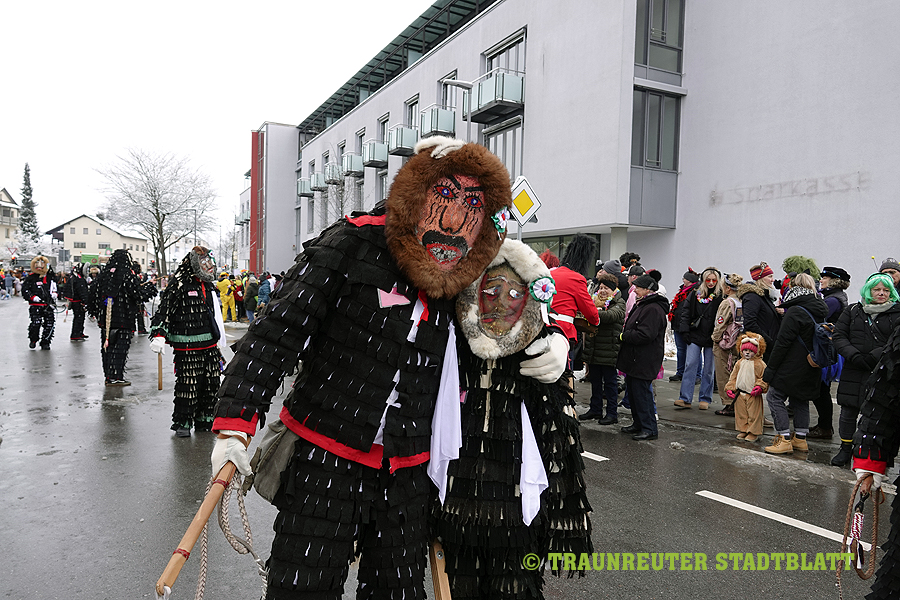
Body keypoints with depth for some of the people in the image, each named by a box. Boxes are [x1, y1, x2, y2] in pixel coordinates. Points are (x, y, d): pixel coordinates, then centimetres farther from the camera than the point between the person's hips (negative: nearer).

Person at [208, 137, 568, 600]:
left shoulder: (465, 282, 2)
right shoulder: (353, 244, -11)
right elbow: (277, 331, -14)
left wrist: (555, 343, -4)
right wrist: (236, 421, -20)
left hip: (406, 477, 4)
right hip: (325, 462, -4)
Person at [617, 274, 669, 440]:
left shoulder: (653, 309, -18)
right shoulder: (642, 305, 16)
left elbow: (645, 335, -25)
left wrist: (624, 336, -14)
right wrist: (626, 334, 9)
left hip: (644, 361, -11)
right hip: (634, 358, 11)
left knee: (642, 393, -6)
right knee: (633, 392, 17)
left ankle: (649, 429, 2)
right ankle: (639, 423, 28)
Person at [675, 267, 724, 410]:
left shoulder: (721, 296, -1)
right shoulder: (695, 294, 4)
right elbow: (686, 313, 7)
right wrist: (686, 332, -1)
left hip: (711, 338, -1)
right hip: (695, 336, 1)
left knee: (708, 369, 6)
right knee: (690, 366, -2)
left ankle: (705, 399, 17)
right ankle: (685, 399, 0)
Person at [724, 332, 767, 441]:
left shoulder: (759, 364, -6)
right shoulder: (739, 363, 9)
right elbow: (733, 377, 14)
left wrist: (760, 387, -20)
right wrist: (730, 388, 6)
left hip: (753, 394, -5)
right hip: (740, 393, 5)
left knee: (753, 414, 1)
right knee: (741, 413, 11)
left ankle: (753, 432, 11)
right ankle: (743, 430, 23)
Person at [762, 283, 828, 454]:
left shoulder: (795, 312, -18)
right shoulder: (821, 310, 8)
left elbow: (783, 343, -18)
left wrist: (770, 368, -13)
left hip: (793, 367, -9)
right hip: (810, 369, 9)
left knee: (775, 396, -1)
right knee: (800, 399, 18)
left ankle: (784, 440, -3)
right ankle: (800, 439, 23)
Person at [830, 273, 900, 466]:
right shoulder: (853, 311, 10)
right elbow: (839, 336, 4)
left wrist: (871, 357, -20)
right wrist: (854, 356, -12)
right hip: (853, 373, 3)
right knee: (848, 412, 9)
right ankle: (846, 449, 25)